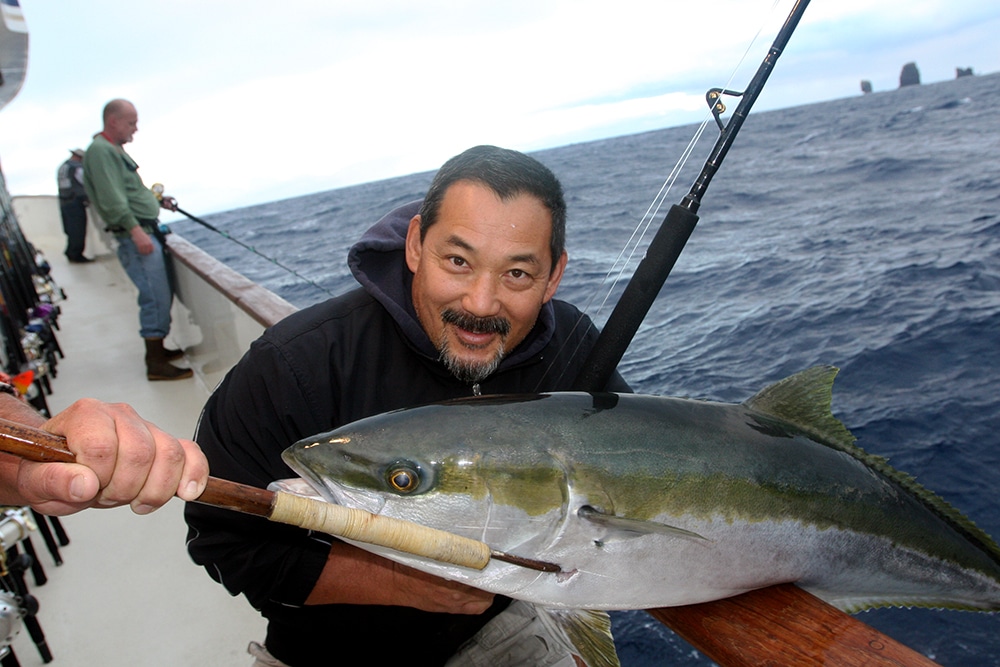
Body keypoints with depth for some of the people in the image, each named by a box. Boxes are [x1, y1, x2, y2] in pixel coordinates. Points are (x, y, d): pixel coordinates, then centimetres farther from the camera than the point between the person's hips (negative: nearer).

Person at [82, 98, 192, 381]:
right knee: (156, 297, -11)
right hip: (136, 236, -11)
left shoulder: (114, 149, 21)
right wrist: (135, 230, -26)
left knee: (162, 294, 14)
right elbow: (112, 199, -21)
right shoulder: (100, 150, -12)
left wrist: (158, 200, 19)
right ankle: (156, 363, -7)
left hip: (147, 232, 11)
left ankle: (157, 349, 25)